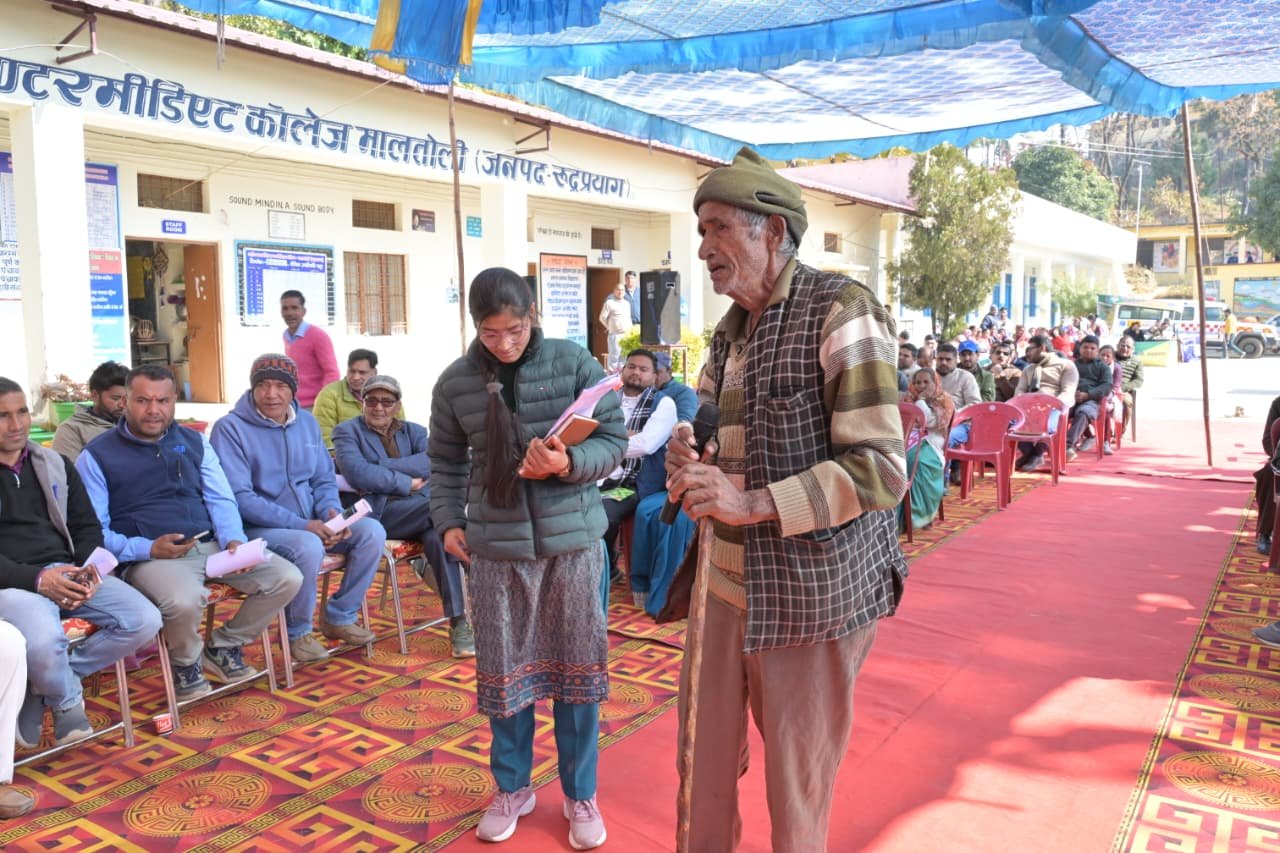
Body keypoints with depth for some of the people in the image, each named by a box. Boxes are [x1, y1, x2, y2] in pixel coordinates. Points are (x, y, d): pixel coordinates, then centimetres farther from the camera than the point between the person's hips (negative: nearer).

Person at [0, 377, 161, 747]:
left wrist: (89, 572, -6)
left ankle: (41, 690, 0)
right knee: (44, 640, -37)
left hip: (67, 574, 5)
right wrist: (37, 578, -22)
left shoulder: (55, 464, 16)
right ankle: (68, 700, 1)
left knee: (145, 620, -17)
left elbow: (87, 526, 15)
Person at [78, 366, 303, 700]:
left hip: (211, 545, 5)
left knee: (287, 578, -12)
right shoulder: (97, 456, 2)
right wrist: (147, 548, -18)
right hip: (148, 557, -5)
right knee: (184, 600, -38)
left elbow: (221, 500, 12)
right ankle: (185, 662, -1)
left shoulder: (195, 443, 15)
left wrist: (235, 540, -8)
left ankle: (223, 646, 11)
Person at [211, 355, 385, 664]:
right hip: (258, 529, -6)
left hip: (312, 523, 6)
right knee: (308, 546, -35)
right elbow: (239, 498, -17)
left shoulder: (307, 422, 10)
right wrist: (302, 525, -24)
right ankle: (297, 633, -8)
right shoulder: (230, 428, -10)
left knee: (372, 532, -13)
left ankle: (340, 616, 5)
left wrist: (331, 511, -11)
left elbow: (324, 480, 14)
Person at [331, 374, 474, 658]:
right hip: (379, 514, -4)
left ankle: (458, 623, -28)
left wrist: (380, 467, -14)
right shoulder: (347, 431, 9)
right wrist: (406, 483, -10)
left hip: (423, 512, 4)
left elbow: (433, 461, -6)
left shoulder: (414, 431, 19)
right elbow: (357, 474, -12)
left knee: (439, 536, -31)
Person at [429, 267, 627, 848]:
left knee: (576, 667, 9)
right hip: (496, 546, 2)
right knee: (501, 669, 12)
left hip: (572, 541, -1)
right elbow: (445, 461, 12)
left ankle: (580, 795, 27)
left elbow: (614, 440, -3)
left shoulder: (574, 363, -6)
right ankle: (511, 788, 33)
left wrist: (569, 463, -20)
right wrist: (449, 521, 3)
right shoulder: (455, 382, 0)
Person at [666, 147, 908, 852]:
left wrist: (749, 503, -25)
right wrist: (688, 464, -6)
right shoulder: (730, 329, 11)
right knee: (704, 771, 17)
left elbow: (880, 470, -20)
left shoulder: (838, 312, -13)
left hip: (812, 597, -7)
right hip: (729, 585, 7)